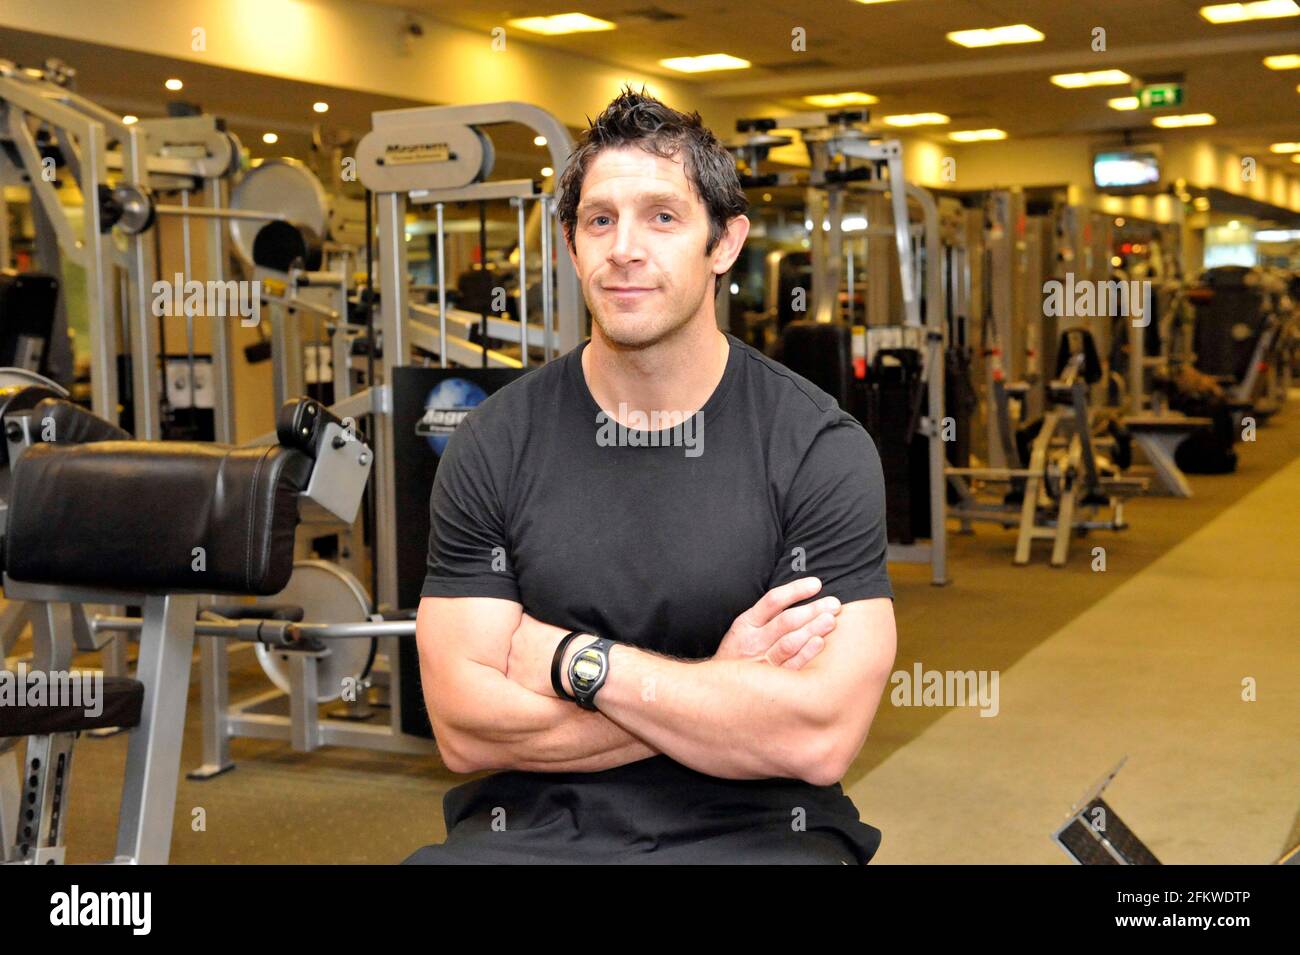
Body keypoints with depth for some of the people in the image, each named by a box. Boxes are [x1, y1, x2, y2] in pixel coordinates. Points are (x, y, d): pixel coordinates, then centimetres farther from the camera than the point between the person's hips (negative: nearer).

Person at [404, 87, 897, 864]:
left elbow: (820, 739, -13)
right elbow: (466, 725, -5)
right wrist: (718, 692, -10)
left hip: (753, 828, 0)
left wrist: (570, 657, -10)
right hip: (536, 823, 1)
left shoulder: (821, 448, -4)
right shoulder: (494, 448, 1)